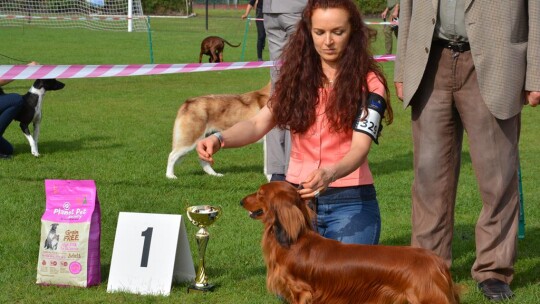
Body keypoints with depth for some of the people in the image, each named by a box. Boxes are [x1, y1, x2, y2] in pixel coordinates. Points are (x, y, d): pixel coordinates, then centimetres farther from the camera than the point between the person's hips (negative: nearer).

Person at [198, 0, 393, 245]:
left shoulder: (368, 83, -6)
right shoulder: (297, 77, 8)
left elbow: (360, 147, -18)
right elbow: (259, 123, -1)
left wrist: (330, 174, -39)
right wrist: (219, 139, -22)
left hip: (349, 202, -3)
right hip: (297, 198, 3)